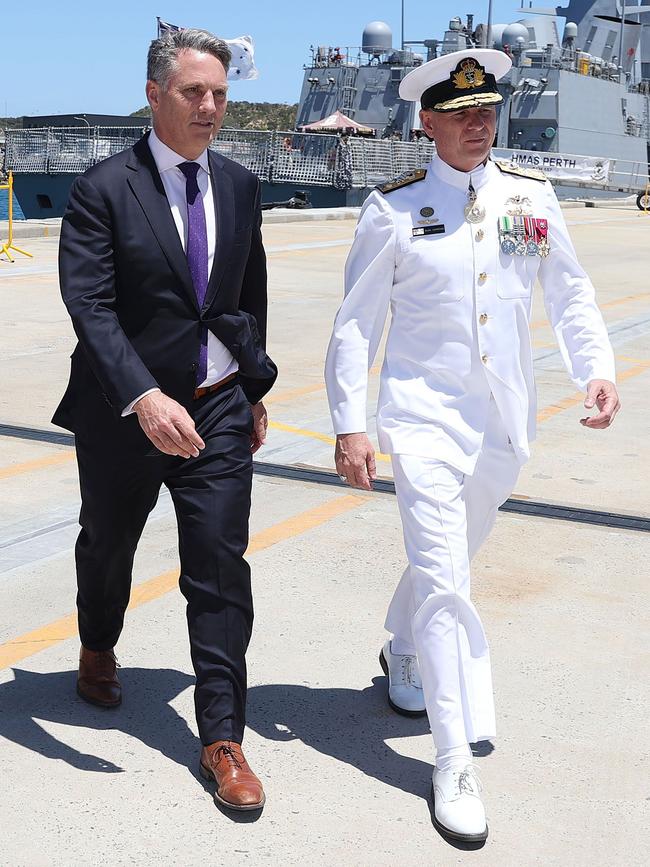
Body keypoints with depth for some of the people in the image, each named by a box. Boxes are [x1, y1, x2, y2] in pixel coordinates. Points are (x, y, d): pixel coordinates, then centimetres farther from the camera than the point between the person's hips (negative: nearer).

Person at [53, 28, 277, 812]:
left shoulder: (239, 186, 4)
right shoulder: (103, 189, -11)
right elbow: (89, 305, -21)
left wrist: (255, 388, 14)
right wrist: (144, 397, -33)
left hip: (219, 410, 3)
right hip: (125, 414, -2)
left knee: (220, 569, -2)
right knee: (107, 547, 20)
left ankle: (222, 739, 8)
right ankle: (98, 650, 51)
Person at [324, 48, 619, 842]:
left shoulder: (531, 196, 4)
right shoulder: (394, 210, -5)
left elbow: (570, 292, 10)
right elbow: (356, 323, -2)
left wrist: (596, 367, -7)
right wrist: (350, 425, -7)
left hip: (503, 419, 4)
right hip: (425, 416, -4)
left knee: (452, 557, 21)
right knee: (442, 578, -9)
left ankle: (401, 654, 50)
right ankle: (454, 766, 0)